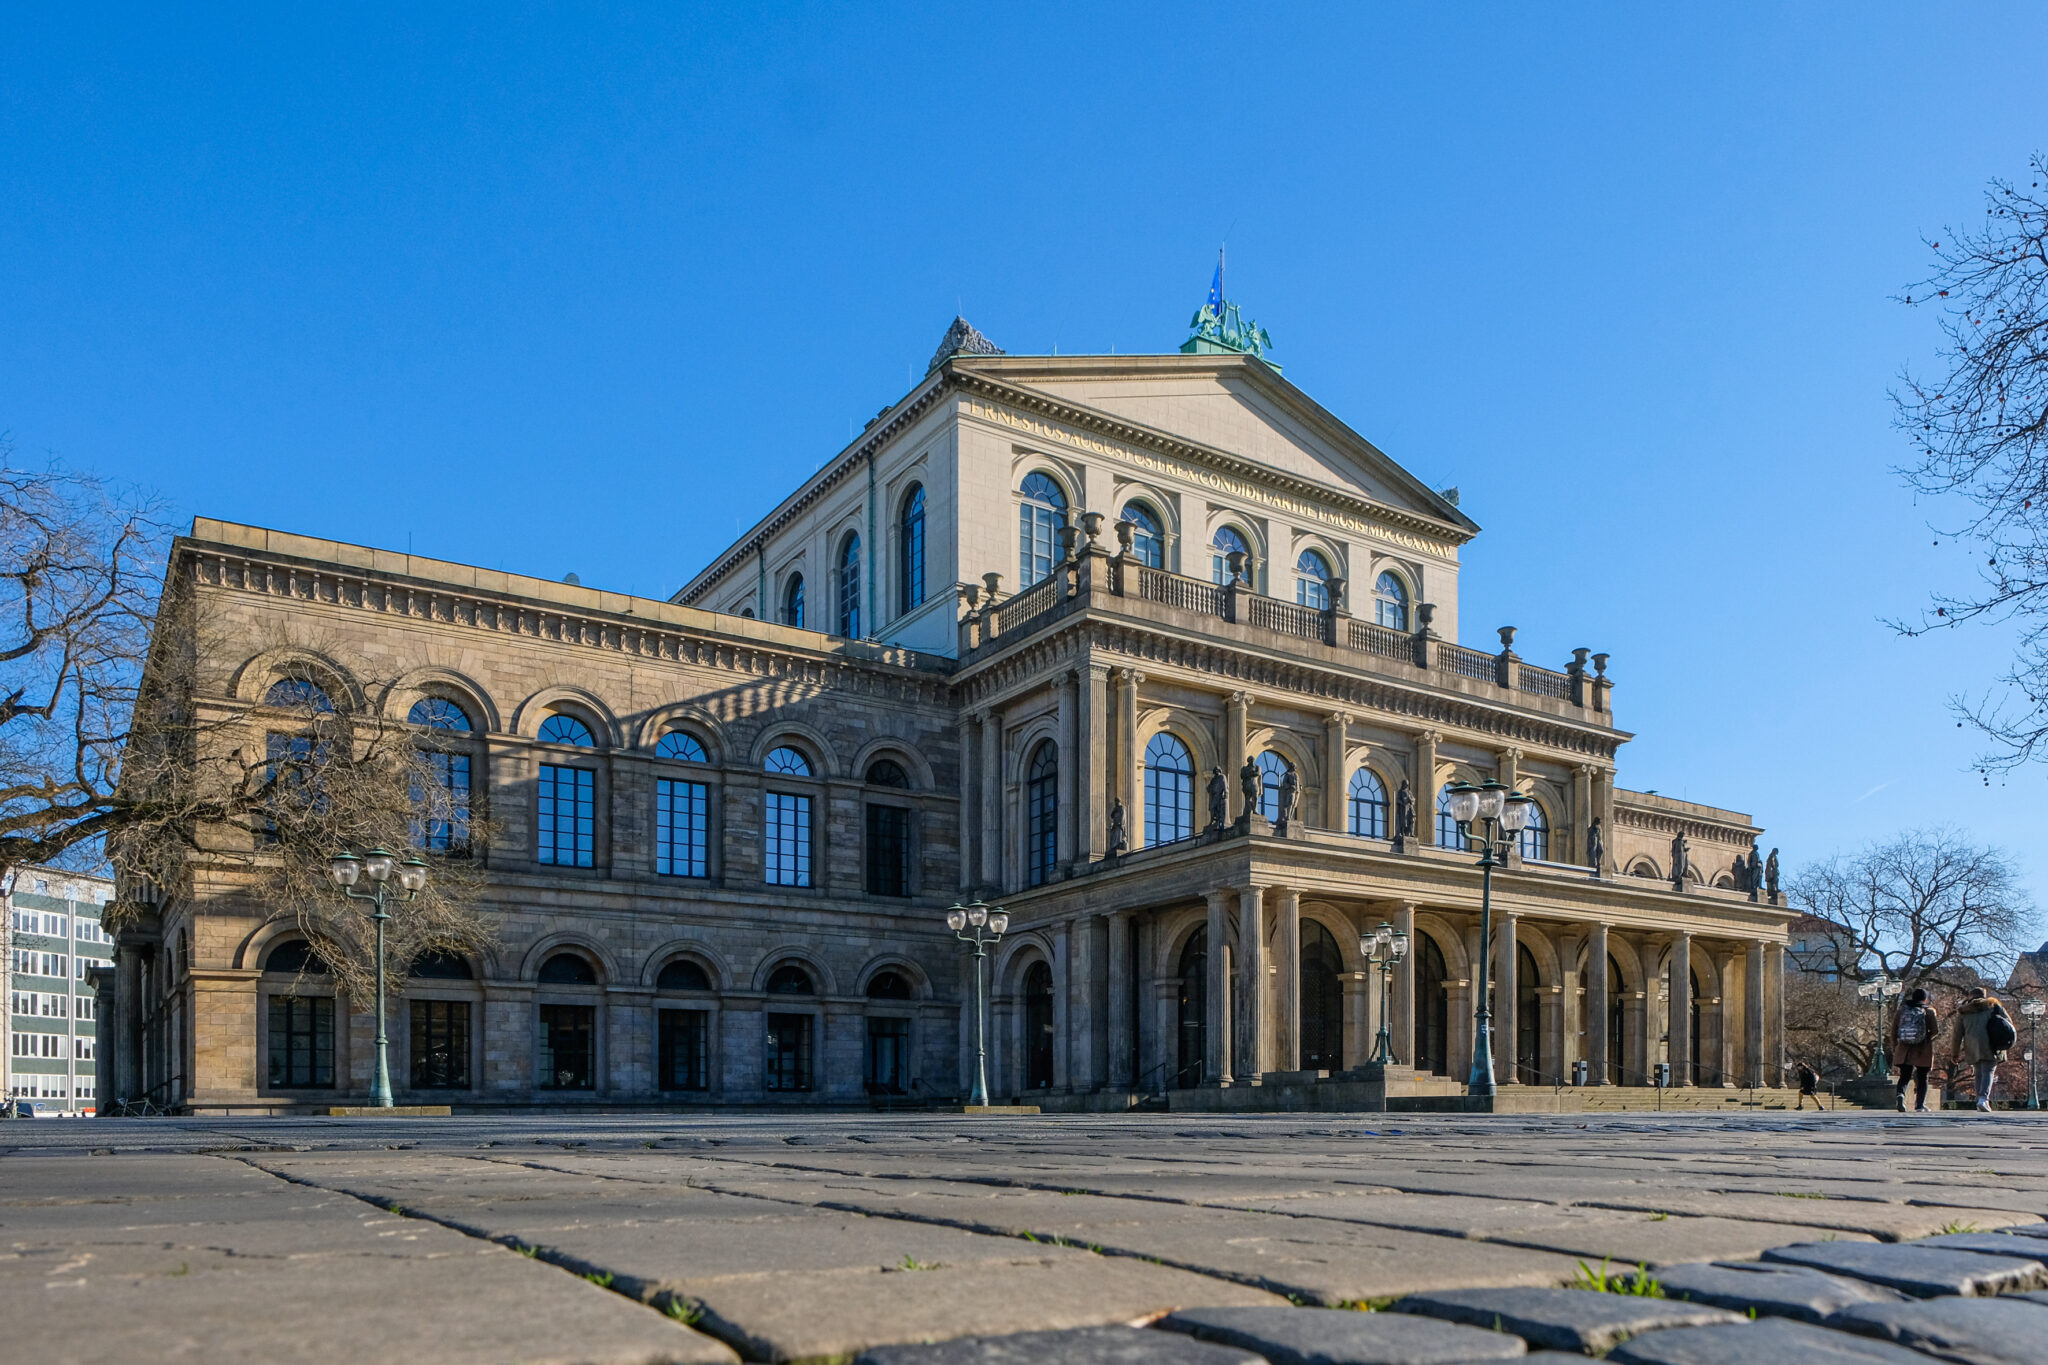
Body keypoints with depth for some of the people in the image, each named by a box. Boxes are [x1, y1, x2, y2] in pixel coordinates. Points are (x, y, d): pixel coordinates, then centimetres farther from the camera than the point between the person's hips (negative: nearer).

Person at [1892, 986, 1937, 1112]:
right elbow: (1935, 1030, -8)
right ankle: (1920, 1105, 7)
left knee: (1904, 1076, 6)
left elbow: (1894, 1029, 6)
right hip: (1923, 1051, -2)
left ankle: (1901, 1094, -21)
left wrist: (1894, 1047, 15)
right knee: (1922, 1078, 9)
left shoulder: (1902, 1010, 4)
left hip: (1904, 1050, 2)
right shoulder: (1929, 1011, -4)